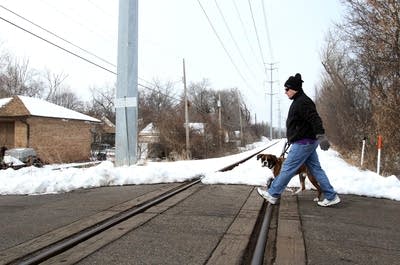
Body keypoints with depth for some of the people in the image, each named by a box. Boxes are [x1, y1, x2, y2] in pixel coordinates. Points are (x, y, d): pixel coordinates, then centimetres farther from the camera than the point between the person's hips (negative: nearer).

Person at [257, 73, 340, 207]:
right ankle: (331, 196, 17)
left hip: (303, 143, -11)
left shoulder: (303, 102, -16)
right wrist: (292, 140, 29)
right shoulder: (298, 101, 16)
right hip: (308, 142, 11)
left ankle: (272, 194, 6)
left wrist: (321, 136, -37)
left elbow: (315, 119, -27)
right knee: (316, 169, 12)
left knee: (287, 168, -3)